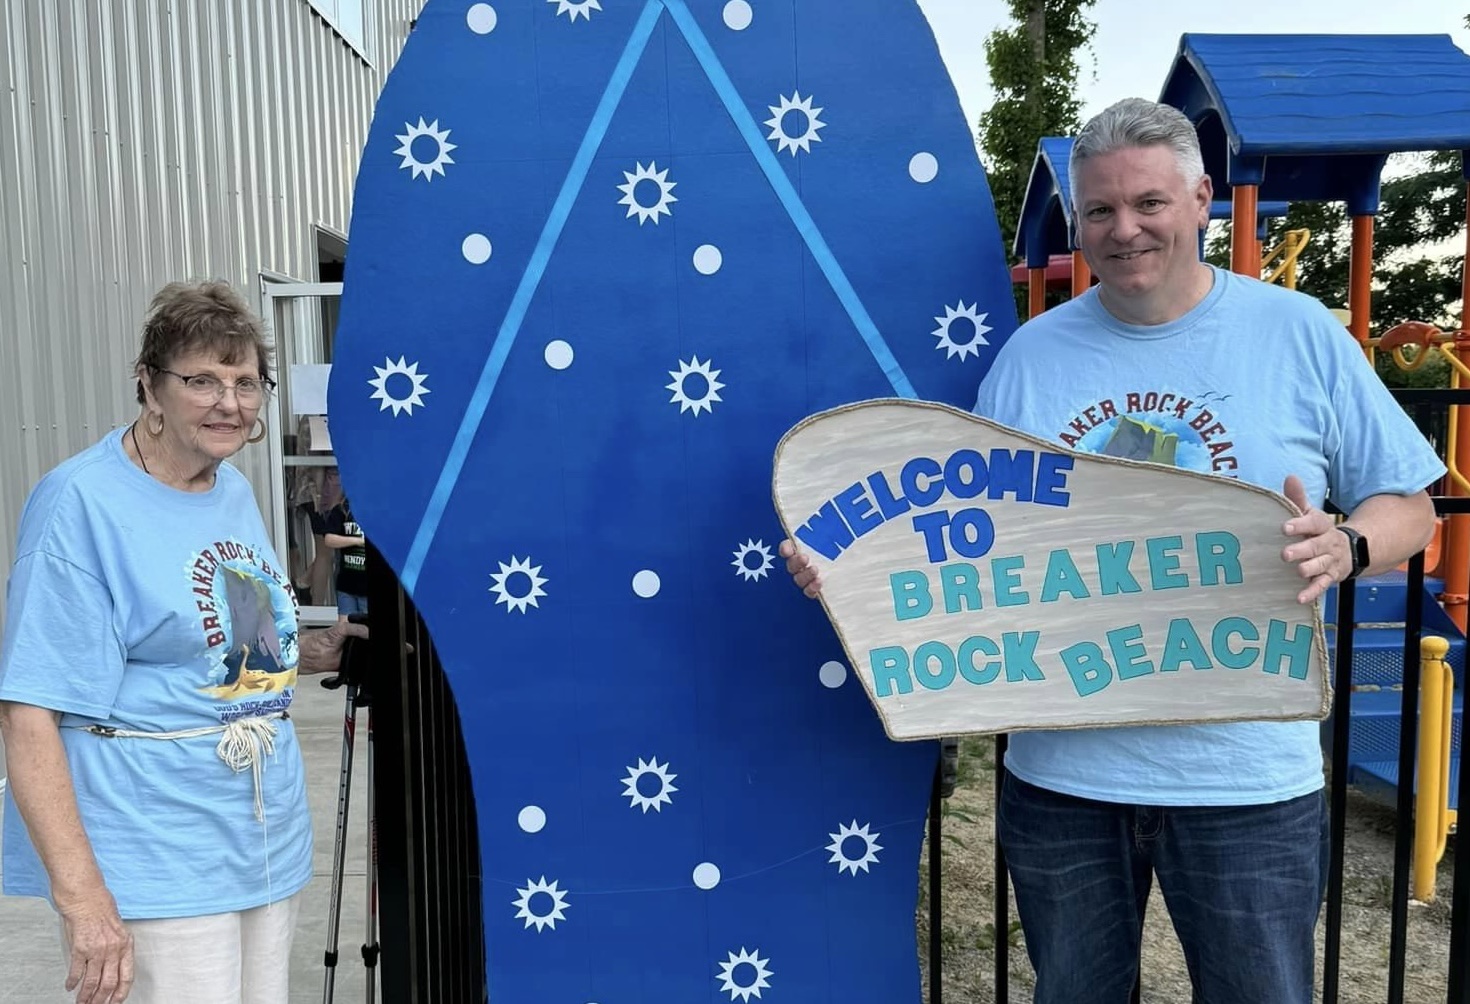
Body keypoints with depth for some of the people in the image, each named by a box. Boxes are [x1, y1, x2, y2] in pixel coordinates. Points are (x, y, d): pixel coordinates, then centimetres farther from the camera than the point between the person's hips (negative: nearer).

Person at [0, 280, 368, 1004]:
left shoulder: (235, 491, 8)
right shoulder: (82, 503, -14)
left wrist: (311, 651, 5)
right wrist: (80, 894, -23)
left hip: (266, 847, 7)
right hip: (157, 876, -7)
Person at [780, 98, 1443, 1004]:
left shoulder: (1297, 332, -1)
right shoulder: (1033, 352, 3)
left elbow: (1408, 506, 3)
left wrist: (1347, 547, -20)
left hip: (1245, 773, -1)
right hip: (1059, 770, 2)